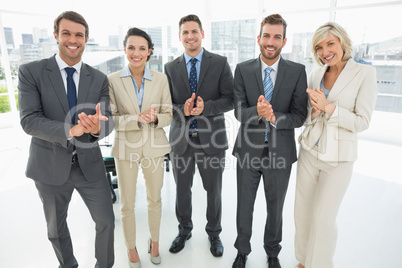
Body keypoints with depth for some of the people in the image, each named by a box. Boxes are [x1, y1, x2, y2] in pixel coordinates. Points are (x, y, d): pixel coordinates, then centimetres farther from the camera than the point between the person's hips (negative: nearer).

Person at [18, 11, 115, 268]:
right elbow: (29, 121, -17)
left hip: (89, 164, 1)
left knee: (106, 220, 9)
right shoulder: (31, 72, -8)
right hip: (51, 166, -1)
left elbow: (108, 121, -8)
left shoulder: (99, 78, -2)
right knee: (56, 227, 20)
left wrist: (96, 127, -33)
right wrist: (71, 130, -33)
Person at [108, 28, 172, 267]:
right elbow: (111, 119, -8)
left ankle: (155, 240, 42)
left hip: (154, 148, 1)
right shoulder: (113, 80, -7)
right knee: (127, 204, 11)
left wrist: (155, 118, -22)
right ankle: (131, 247, 36)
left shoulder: (161, 79, -4)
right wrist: (138, 119, -24)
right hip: (126, 149, -1)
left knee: (155, 199, 17)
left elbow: (168, 115, -1)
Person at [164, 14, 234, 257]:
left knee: (214, 190, 14)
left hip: (212, 138, -1)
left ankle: (214, 232, 39)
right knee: (182, 189, 16)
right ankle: (184, 230, 42)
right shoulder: (171, 68, 5)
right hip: (181, 138, 2)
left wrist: (205, 107, -21)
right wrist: (182, 110, -17)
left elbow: (230, 100, -6)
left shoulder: (220, 63, -2)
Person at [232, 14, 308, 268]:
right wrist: (257, 112, -29)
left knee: (275, 208, 18)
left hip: (280, 152, 0)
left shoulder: (297, 71, -5)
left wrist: (274, 117, -27)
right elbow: (239, 112, -8)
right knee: (244, 206, 16)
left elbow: (299, 116, -8)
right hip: (248, 150, 1)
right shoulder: (243, 69, -3)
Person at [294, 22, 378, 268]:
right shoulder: (315, 75, 3)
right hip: (309, 151, 5)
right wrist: (314, 111, -15)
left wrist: (328, 106, -24)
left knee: (323, 218, 0)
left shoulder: (365, 74, -10)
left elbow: (362, 122, -13)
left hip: (339, 158, -4)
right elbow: (306, 117, 7)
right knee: (303, 211, 13)